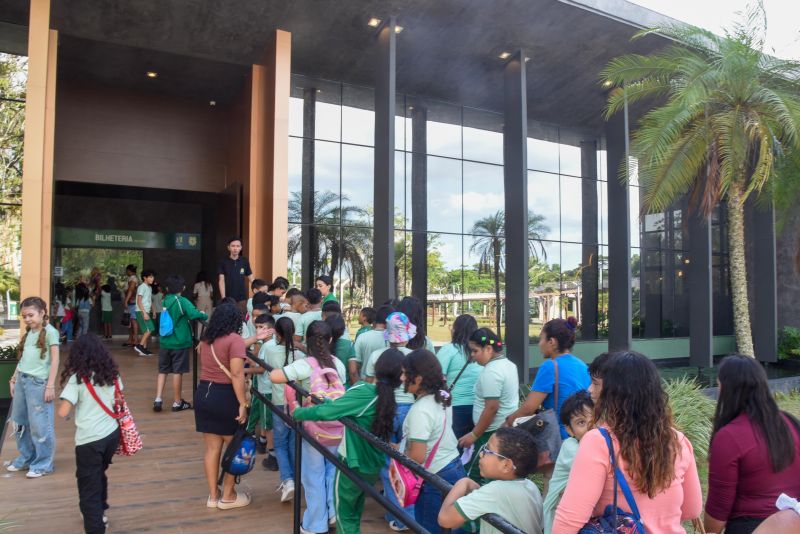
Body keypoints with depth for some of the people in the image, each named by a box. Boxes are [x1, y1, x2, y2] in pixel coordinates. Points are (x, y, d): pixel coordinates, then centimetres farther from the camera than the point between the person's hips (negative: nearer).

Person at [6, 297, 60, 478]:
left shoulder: (50, 332, -9)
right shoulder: (28, 333, 13)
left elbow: (55, 360, -11)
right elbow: (22, 359, 20)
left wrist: (50, 385, -15)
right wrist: (13, 379, 17)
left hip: (38, 382, -8)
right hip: (22, 380, 8)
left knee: (39, 425, -1)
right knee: (20, 423, 16)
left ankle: (43, 464, 11)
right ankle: (26, 458, 32)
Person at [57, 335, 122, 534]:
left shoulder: (77, 378, -12)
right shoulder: (111, 374, 4)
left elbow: (63, 412, -14)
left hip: (89, 440, -6)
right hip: (112, 434, 6)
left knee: (89, 486, 5)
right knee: (99, 475, 28)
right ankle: (100, 514, 45)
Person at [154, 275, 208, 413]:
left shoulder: (165, 301, 7)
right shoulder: (182, 301, -14)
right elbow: (194, 314, -31)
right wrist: (204, 316, -10)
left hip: (165, 342, 6)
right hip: (180, 343, -5)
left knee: (163, 371, 14)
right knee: (177, 372, 2)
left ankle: (158, 399, 6)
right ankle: (177, 403, 11)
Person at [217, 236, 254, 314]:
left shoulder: (244, 261, 4)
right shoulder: (224, 261, -1)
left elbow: (251, 279, 7)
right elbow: (221, 281, -4)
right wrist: (223, 298, -13)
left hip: (242, 298, 1)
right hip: (228, 298, -1)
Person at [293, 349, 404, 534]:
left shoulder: (364, 392, -25)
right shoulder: (388, 397, -4)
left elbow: (326, 411, -24)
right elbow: (342, 405, 3)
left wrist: (298, 413, -8)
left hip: (353, 465, -6)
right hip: (373, 467, 6)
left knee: (344, 512, 16)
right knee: (355, 512, 26)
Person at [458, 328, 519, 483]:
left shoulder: (491, 372, -20)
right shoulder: (508, 364, 10)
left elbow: (492, 408, -24)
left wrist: (474, 435, -18)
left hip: (493, 432, -10)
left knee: (472, 476, -4)